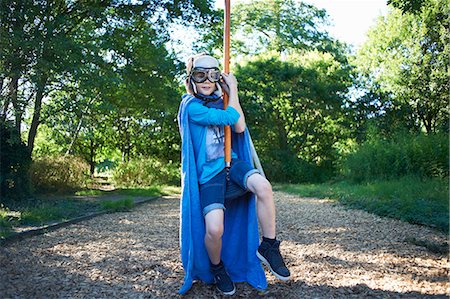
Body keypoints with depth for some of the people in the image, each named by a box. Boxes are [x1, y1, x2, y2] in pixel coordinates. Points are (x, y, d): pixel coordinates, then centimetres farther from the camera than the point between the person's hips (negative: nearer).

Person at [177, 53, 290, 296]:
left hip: (231, 163, 5)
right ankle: (217, 267, 12)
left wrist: (230, 92, -1)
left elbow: (239, 128, -1)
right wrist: (233, 90, -2)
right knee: (214, 229, -24)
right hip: (208, 174, -4)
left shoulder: (219, 102, 13)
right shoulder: (191, 106, -6)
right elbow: (230, 118, -16)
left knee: (263, 186, -29)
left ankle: (268, 247, -9)